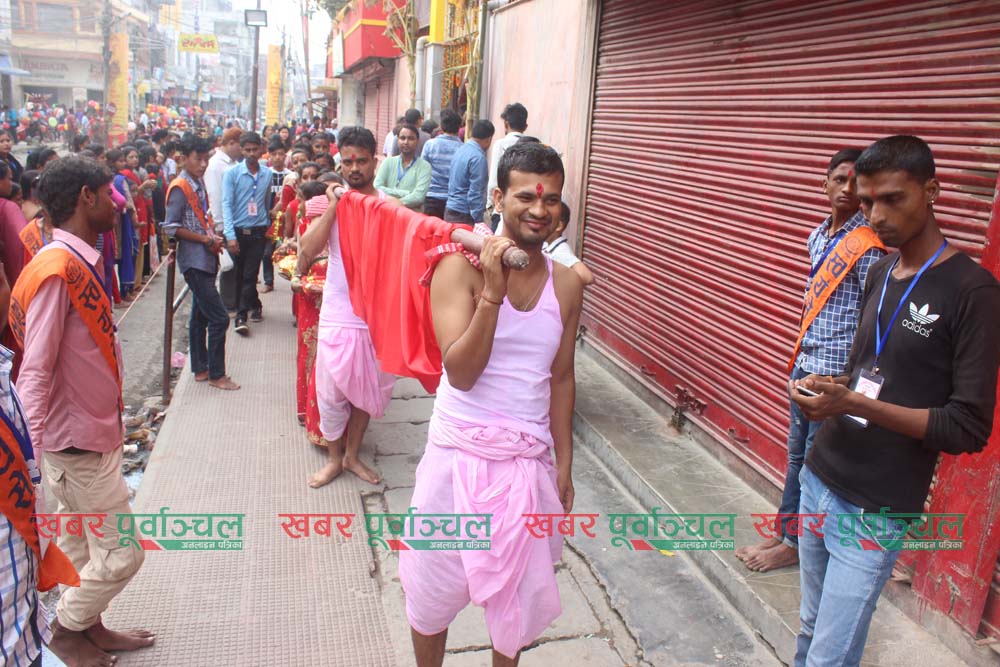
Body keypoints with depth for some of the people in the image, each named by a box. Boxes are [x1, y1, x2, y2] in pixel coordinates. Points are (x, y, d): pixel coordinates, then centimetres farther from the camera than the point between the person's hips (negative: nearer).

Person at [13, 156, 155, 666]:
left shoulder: (80, 262, 6)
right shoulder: (57, 269, -22)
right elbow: (35, 372, -21)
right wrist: (33, 458, -19)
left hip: (92, 432, 9)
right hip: (80, 443, -9)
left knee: (80, 546, 21)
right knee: (120, 553, 4)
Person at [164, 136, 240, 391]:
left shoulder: (198, 183, 12)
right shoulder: (180, 188, -13)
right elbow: (171, 227, -16)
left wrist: (213, 238, 2)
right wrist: (206, 240, -15)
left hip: (206, 259, 9)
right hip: (194, 260, -9)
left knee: (201, 316, 15)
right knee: (219, 318, -9)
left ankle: (200, 369, 25)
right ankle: (216, 374, 1)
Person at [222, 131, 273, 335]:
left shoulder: (267, 174, 3)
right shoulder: (232, 173, -5)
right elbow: (226, 204, -10)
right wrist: (230, 235, -18)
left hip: (258, 232, 1)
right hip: (238, 232, -1)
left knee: (249, 275, -1)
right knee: (239, 275, 9)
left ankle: (241, 316, 5)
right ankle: (255, 305, 25)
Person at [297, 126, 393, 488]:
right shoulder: (331, 204, -1)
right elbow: (306, 252, -15)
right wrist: (334, 206, -17)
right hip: (337, 316, 0)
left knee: (368, 390, 15)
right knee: (332, 391, 9)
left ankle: (352, 455, 35)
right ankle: (334, 458, 31)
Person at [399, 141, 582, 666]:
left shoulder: (567, 283, 2)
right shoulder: (461, 268, -11)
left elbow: (561, 379, 9)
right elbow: (460, 373, -18)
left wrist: (564, 465, 11)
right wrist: (492, 293, -28)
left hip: (529, 461, 3)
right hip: (460, 455, -3)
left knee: (520, 593, 18)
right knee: (434, 589, 15)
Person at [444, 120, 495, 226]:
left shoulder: (460, 150, 10)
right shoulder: (478, 157, -16)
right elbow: (475, 193, -20)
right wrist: (478, 221, -17)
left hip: (450, 210, 9)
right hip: (464, 214, -9)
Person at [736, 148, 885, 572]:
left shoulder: (867, 247, -15)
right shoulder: (818, 236, 9)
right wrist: (801, 356, 17)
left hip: (836, 372, -8)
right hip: (806, 363, 8)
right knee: (796, 455, 17)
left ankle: (797, 544, 19)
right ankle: (784, 533, 30)